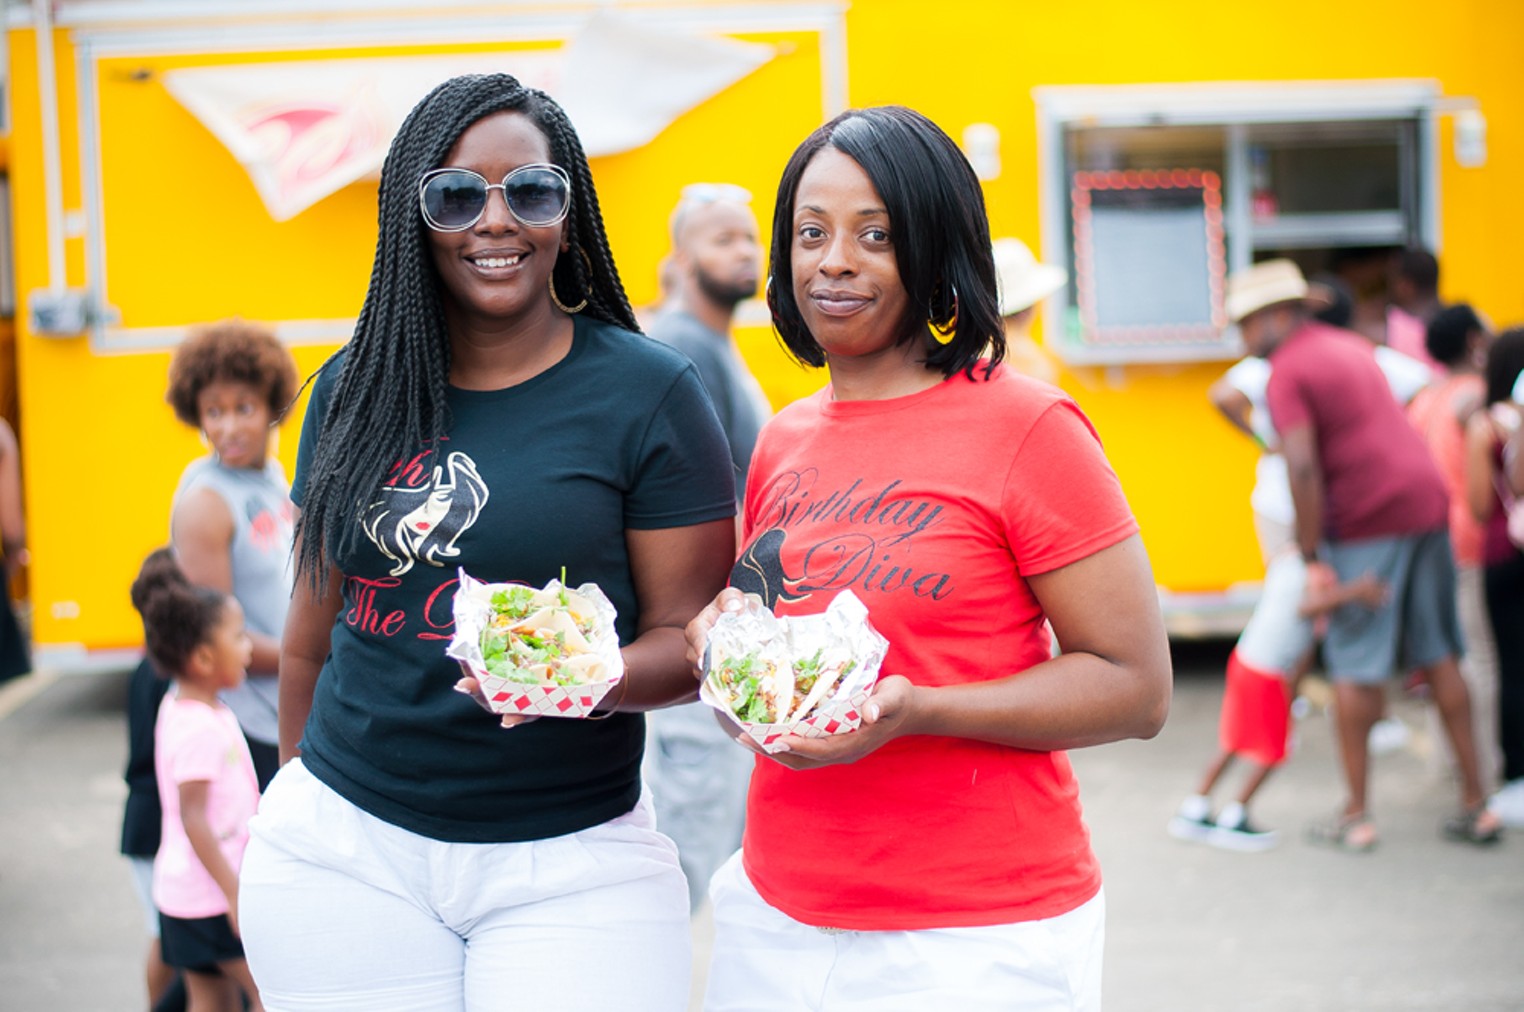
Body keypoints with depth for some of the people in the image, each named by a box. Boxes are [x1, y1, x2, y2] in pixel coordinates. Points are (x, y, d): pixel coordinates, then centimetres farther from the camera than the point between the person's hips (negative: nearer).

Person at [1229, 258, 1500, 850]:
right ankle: (1475, 805, 15)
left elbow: (1303, 467, -20)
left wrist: (1313, 558, -16)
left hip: (1364, 524, -8)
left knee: (1355, 668, 1)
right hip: (1426, 505, 8)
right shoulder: (1352, 349, 18)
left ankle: (1357, 815, 6)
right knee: (1437, 657, 13)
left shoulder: (1287, 373, -9)